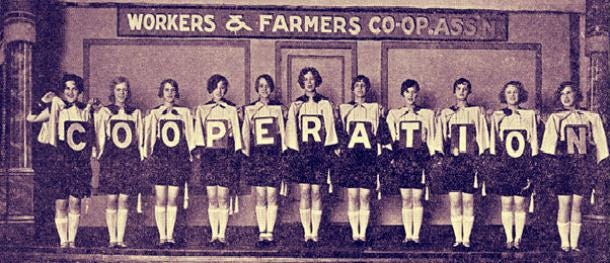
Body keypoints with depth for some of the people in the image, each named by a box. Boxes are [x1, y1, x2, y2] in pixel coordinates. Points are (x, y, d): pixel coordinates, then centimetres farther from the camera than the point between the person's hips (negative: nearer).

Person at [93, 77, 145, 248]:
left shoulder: (135, 113, 13)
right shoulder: (104, 112, 7)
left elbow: (139, 137, 16)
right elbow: (99, 136, 7)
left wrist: (141, 156, 10)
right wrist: (98, 153, -2)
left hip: (130, 159, 1)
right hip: (110, 158, -1)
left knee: (124, 199, 0)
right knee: (111, 200, -3)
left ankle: (121, 239, 4)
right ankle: (112, 239, 2)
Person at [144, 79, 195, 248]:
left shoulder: (184, 113, 12)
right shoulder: (154, 113, 10)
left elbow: (189, 136, 14)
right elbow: (148, 137, 11)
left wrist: (189, 155, 8)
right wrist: (147, 155, 4)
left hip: (178, 159, 1)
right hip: (159, 158, 0)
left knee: (172, 200, 0)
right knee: (160, 200, -3)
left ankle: (170, 236, 4)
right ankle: (162, 237, 0)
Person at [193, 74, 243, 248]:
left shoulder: (231, 110, 8)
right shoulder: (202, 110, 11)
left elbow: (236, 133, 7)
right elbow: (199, 133, 7)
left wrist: (236, 155, 0)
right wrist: (200, 150, -6)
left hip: (226, 155, -1)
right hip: (209, 155, 1)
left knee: (223, 197, -4)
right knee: (212, 198, -1)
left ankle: (222, 235, -1)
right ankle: (214, 235, 4)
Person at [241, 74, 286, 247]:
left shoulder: (279, 108, 8)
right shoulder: (249, 110, 10)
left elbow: (283, 131, 8)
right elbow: (245, 134, 11)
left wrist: (284, 153, 2)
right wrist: (246, 153, 4)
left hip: (274, 155, -1)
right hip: (257, 155, 1)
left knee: (272, 196, -3)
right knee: (260, 197, 0)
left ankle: (270, 233, 1)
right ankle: (262, 233, 4)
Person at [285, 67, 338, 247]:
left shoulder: (325, 104, 6)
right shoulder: (296, 105, 9)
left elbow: (330, 128, 6)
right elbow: (291, 129, 9)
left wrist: (330, 151, -2)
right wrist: (292, 150, 0)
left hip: (320, 151, -1)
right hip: (301, 152, 1)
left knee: (316, 192, -3)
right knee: (304, 192, -2)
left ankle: (315, 233, 1)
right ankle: (307, 233, 2)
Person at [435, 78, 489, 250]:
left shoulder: (477, 112, 8)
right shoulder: (446, 113, 12)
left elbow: (482, 137, 7)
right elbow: (440, 139, 12)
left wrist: (481, 158, 0)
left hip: (471, 161, -1)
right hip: (452, 161, 1)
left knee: (468, 201, -2)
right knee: (455, 202, -1)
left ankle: (466, 239, 2)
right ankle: (457, 239, 4)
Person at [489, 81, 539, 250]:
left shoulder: (529, 115, 7)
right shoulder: (497, 116, 8)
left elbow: (533, 141, 8)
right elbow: (494, 142, 10)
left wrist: (532, 165, 3)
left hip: (523, 165, 0)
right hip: (504, 165, 1)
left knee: (520, 204, -2)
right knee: (506, 204, 0)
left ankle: (518, 239, 3)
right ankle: (509, 239, 5)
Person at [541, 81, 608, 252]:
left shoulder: (591, 118, 9)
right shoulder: (555, 118, 5)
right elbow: (549, 143, -2)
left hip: (583, 165, 1)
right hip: (563, 164, -1)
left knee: (577, 205, 3)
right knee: (564, 204, -3)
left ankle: (574, 244, 7)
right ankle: (564, 244, 2)